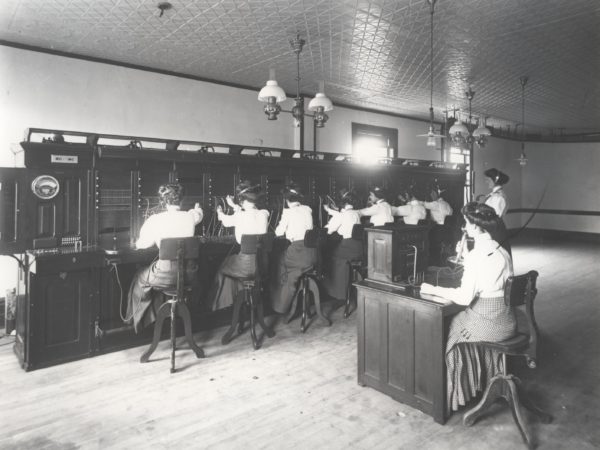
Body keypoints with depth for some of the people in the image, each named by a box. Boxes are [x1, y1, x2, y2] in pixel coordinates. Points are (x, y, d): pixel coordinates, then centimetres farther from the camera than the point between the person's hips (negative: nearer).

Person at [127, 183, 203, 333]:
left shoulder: (155, 220, -12)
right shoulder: (191, 217, -3)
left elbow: (141, 245, -3)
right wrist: (197, 208, 45)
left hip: (166, 275, -3)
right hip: (188, 273, 4)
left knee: (140, 278, 26)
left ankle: (138, 319, 42)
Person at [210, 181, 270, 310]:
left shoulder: (240, 216, -16)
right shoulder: (264, 214, -4)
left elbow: (226, 221, 5)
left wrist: (220, 212, 27)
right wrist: (234, 206, 28)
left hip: (247, 266, -5)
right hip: (263, 264, 5)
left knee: (223, 268, 23)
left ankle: (227, 302, 34)